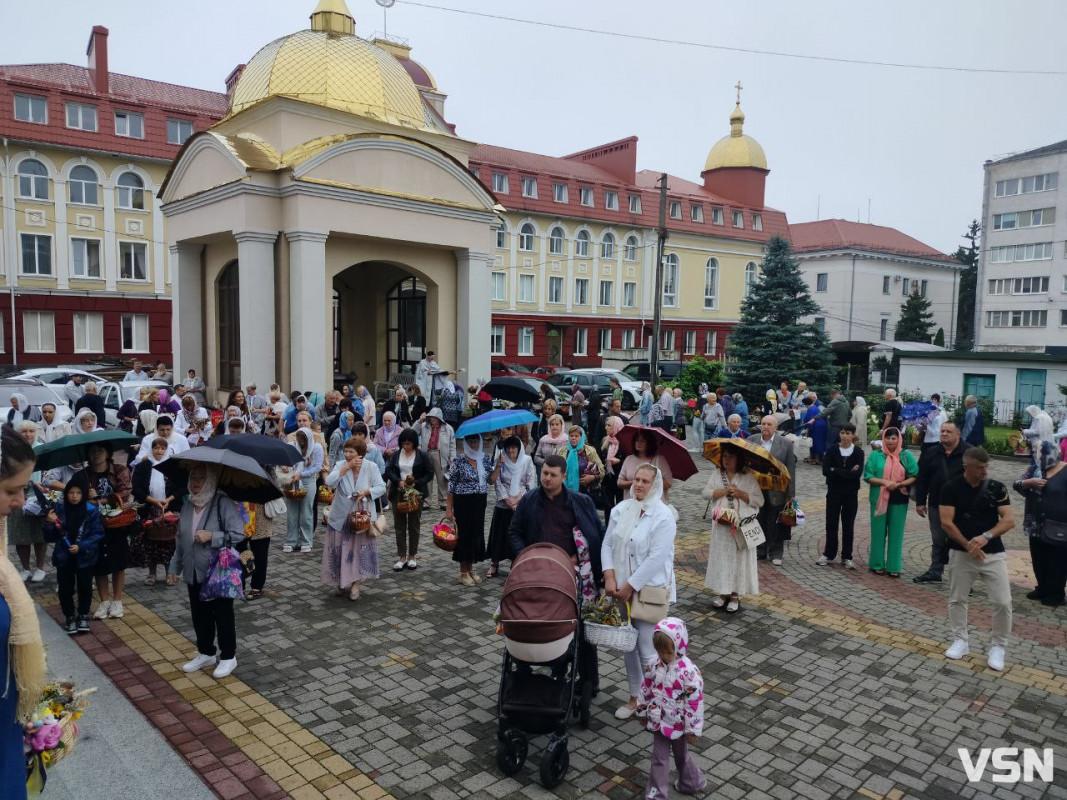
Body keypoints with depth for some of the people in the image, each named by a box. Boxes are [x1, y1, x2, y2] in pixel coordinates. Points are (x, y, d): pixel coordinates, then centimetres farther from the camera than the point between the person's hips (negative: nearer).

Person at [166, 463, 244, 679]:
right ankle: (206, 653, 34)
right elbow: (180, 540, 14)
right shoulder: (188, 505, 6)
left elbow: (238, 534, -19)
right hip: (194, 573, 6)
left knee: (223, 615, 6)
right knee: (200, 615, 17)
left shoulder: (223, 503, -15)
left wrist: (211, 536, -25)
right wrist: (174, 568, 14)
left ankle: (228, 657, 21)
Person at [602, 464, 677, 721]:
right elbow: (607, 544, 4)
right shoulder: (621, 509, 4)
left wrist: (630, 586, -17)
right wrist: (609, 577, -9)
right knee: (629, 646, 15)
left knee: (648, 651, -2)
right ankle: (635, 697, 30)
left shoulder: (663, 516, -13)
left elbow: (656, 557, -18)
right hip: (622, 588, 5)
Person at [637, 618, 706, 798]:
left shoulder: (689, 671, -26)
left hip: (678, 724, -3)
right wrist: (643, 712, 12)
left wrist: (693, 730, -16)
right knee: (659, 758, 11)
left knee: (681, 756, 20)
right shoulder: (654, 666, -10)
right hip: (659, 722, 3)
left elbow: (695, 701, -21)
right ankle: (656, 793, 26)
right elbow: (646, 689, 4)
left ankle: (692, 783, 45)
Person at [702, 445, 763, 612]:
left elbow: (759, 501, -5)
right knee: (721, 558, 7)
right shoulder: (716, 474, 7)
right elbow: (705, 493, -2)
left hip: (742, 525, -3)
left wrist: (740, 494, -15)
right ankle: (722, 592, 19)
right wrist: (725, 491, -12)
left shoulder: (748, 477, -1)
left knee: (739, 559, 2)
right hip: (721, 524, 3)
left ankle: (735, 595, 11)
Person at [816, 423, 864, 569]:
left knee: (848, 525, 7)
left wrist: (835, 471, -16)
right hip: (834, 492, 1)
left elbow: (858, 474, -17)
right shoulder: (832, 450, -3)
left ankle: (846, 557, 17)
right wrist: (848, 472, -16)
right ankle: (829, 555, 18)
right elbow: (825, 471, -14)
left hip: (851, 494, -1)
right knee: (831, 524, 7)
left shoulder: (858, 452, -5)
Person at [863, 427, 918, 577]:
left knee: (896, 533, 5)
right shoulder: (876, 455, 1)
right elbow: (868, 477, -3)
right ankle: (877, 565, 16)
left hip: (899, 500, 1)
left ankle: (894, 567, 13)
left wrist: (900, 484, -16)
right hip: (879, 499, -1)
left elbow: (914, 476, 0)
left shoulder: (906, 455, 3)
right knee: (878, 532, 5)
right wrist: (885, 482, -17)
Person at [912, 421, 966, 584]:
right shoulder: (931, 453, 5)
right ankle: (935, 572, 24)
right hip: (936, 504, 4)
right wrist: (920, 502, 5)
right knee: (937, 541, 14)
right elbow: (922, 479, 7)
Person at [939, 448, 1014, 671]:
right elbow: (946, 522, -10)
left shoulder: (997, 488, -2)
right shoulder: (951, 488, -6)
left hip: (993, 553, 1)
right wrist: (968, 545, -16)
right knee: (957, 599, 8)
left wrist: (985, 537, -22)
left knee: (1003, 602, -3)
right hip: (960, 553, -1)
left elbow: (1009, 520, -8)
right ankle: (960, 641, 23)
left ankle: (997, 646, 14)